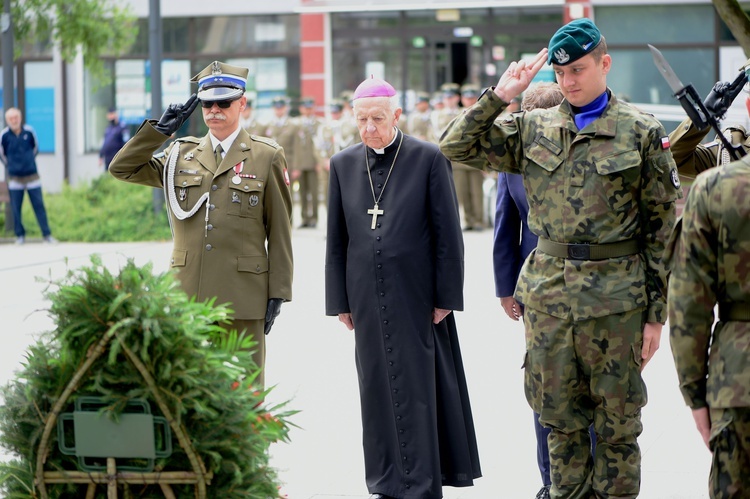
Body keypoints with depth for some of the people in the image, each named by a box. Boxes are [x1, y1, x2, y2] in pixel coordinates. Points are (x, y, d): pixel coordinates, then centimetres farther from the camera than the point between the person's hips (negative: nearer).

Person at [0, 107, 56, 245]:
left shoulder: (29, 131, -3)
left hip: (32, 176, 1)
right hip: (15, 177, -1)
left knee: (39, 205, 1)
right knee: (16, 209, 2)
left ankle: (47, 235, 5)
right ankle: (20, 236, 14)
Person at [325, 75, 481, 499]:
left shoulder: (429, 159, -4)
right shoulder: (343, 165, 7)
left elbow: (448, 233, -3)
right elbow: (337, 239, 10)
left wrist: (446, 296, -6)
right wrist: (340, 301, 7)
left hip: (417, 297, -3)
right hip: (367, 300, 4)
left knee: (418, 385, -2)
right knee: (378, 387, 7)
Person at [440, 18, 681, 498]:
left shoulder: (642, 132, -2)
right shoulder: (534, 128, 7)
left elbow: (664, 228, -1)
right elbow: (458, 147, 5)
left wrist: (657, 314, -4)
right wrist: (500, 95, -4)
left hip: (616, 296, -3)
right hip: (547, 293, 3)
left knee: (617, 424, 4)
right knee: (561, 419, 10)